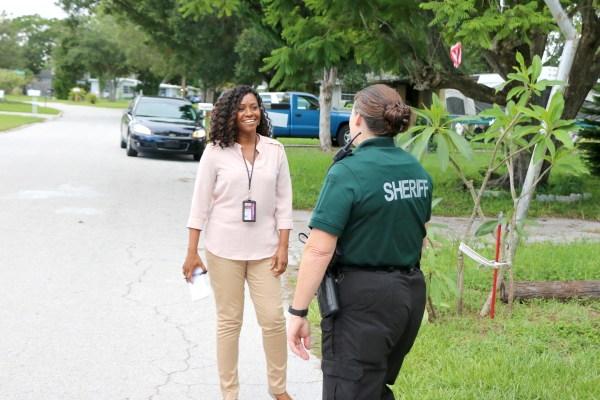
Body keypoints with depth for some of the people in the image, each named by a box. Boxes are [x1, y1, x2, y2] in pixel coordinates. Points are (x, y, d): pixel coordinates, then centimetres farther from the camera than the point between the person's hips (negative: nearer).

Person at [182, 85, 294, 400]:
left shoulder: (275, 151, 1)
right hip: (224, 250, -1)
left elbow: (283, 202, 4)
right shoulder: (216, 152, -4)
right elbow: (200, 203, -2)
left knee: (273, 319, 1)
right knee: (229, 322, 7)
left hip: (264, 250, 2)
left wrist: (283, 247, -1)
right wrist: (192, 252, -3)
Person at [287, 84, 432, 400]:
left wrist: (298, 313, -16)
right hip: (412, 294, 8)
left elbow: (319, 250, -21)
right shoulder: (418, 171, 6)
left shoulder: (348, 172, -17)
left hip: (363, 301, -8)